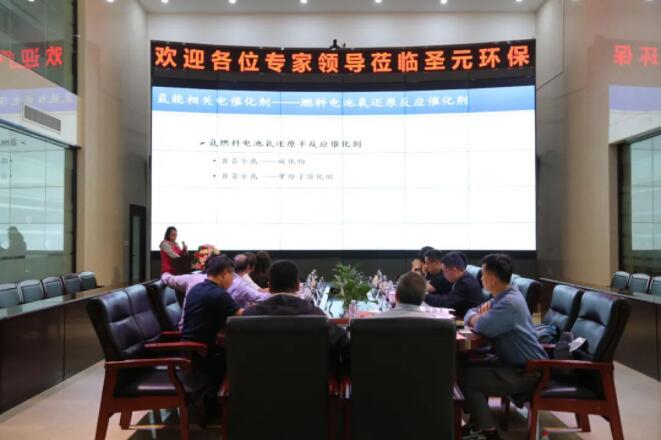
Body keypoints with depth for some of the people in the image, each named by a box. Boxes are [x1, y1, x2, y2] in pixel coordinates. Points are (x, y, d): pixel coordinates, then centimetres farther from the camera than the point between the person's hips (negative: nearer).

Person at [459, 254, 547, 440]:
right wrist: (481, 315, -11)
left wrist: (478, 318, -6)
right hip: (516, 363, 10)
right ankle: (478, 422, 18)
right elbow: (470, 314, 13)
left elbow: (481, 326, -30)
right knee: (469, 368, 11)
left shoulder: (510, 302, -25)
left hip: (527, 371, -10)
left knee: (466, 379, -13)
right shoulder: (503, 296, 9)